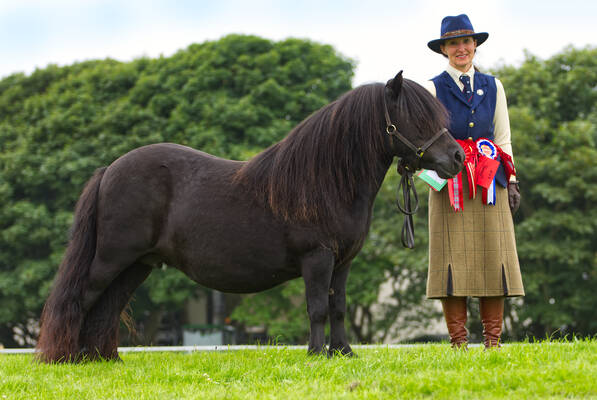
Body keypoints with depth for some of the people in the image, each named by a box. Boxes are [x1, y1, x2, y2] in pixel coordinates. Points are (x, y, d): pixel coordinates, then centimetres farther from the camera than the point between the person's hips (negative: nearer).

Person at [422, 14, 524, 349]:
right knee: (453, 257, -6)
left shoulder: (493, 87, 14)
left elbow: (504, 138, 14)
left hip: (490, 183, 3)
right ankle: (458, 343, -4)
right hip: (449, 182, -3)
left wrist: (512, 181, 6)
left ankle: (493, 342, 3)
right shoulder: (433, 89, 5)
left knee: (493, 257, -1)